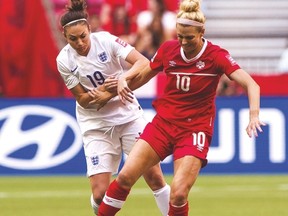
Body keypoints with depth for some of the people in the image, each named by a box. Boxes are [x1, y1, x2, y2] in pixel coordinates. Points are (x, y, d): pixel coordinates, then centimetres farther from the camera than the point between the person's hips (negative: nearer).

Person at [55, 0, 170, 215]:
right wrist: (104, 88, -25)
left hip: (128, 114, 0)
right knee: (100, 195, -10)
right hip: (96, 124, 0)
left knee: (155, 177, -3)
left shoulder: (105, 40, -14)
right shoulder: (64, 60, -11)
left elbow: (143, 63, -21)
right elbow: (82, 99, -6)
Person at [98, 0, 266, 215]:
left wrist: (254, 115, -39)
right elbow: (142, 76, 14)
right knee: (125, 177, -8)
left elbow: (251, 85, -22)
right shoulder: (168, 49, -2)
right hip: (163, 123, 4)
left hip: (194, 130, -4)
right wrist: (124, 79, -9)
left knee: (178, 194, -17)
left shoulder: (216, 55, -13)